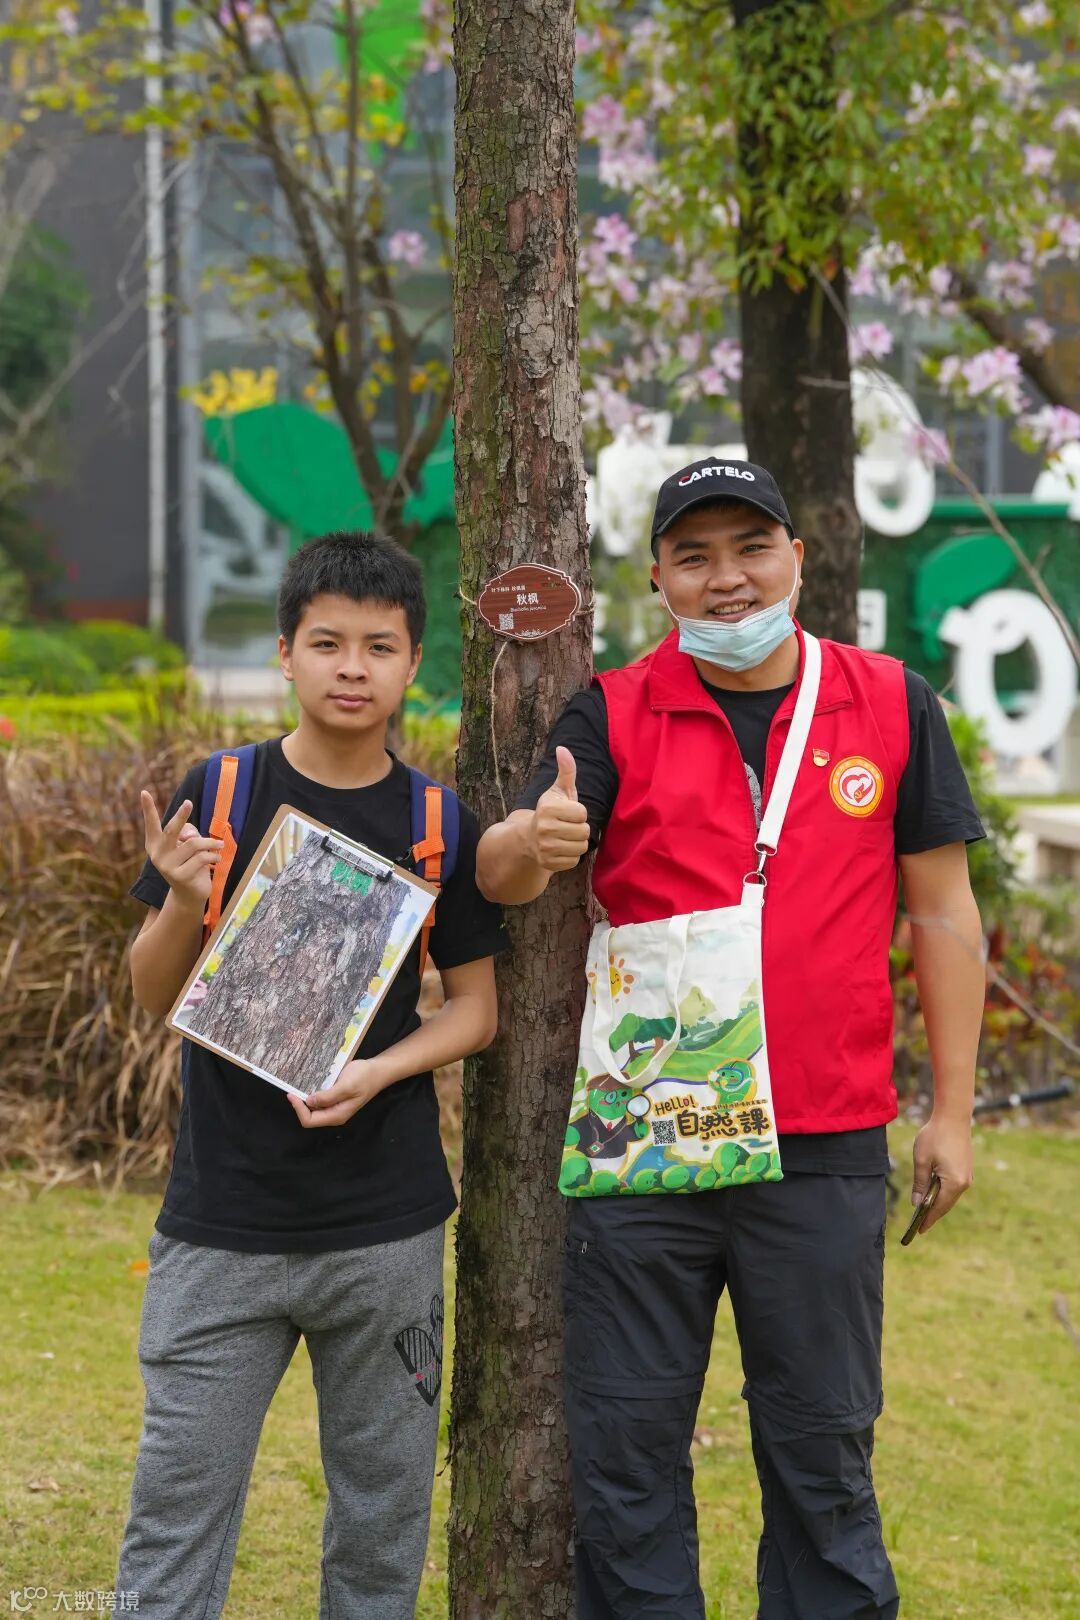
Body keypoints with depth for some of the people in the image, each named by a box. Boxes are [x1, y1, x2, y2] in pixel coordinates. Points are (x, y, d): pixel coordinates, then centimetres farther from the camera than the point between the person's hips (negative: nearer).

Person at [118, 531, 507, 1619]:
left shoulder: (439, 824, 2)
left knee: (383, 1509, 10)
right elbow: (154, 998, 3)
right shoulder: (219, 795, 0)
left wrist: (379, 1073, -12)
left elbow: (475, 1004, 7)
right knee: (176, 1504, -1)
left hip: (387, 1223, 1)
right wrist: (183, 904, -17)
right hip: (222, 1219, -1)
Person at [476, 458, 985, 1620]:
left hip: (824, 1151, 0)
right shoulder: (614, 717, 2)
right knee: (625, 1449, 6)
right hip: (641, 1140, 0)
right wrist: (533, 842, -36)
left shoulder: (890, 706, 3)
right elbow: (501, 872, -12)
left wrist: (951, 1111, 2)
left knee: (820, 1448, 9)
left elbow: (942, 914, 6)